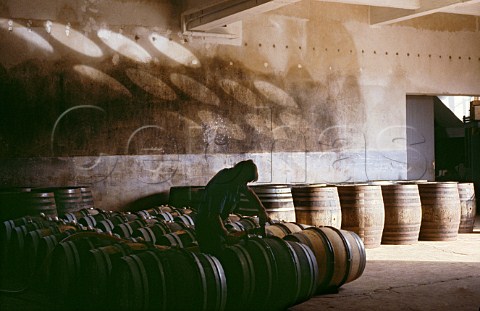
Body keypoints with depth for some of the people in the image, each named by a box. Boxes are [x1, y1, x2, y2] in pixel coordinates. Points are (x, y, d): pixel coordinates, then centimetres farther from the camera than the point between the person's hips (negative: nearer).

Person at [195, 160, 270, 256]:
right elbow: (214, 215, -32)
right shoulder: (221, 187, -30)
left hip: (216, 223, 9)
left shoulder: (237, 181, -1)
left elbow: (249, 192, 20)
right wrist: (226, 235, -27)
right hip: (206, 225, -9)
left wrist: (262, 210, 17)